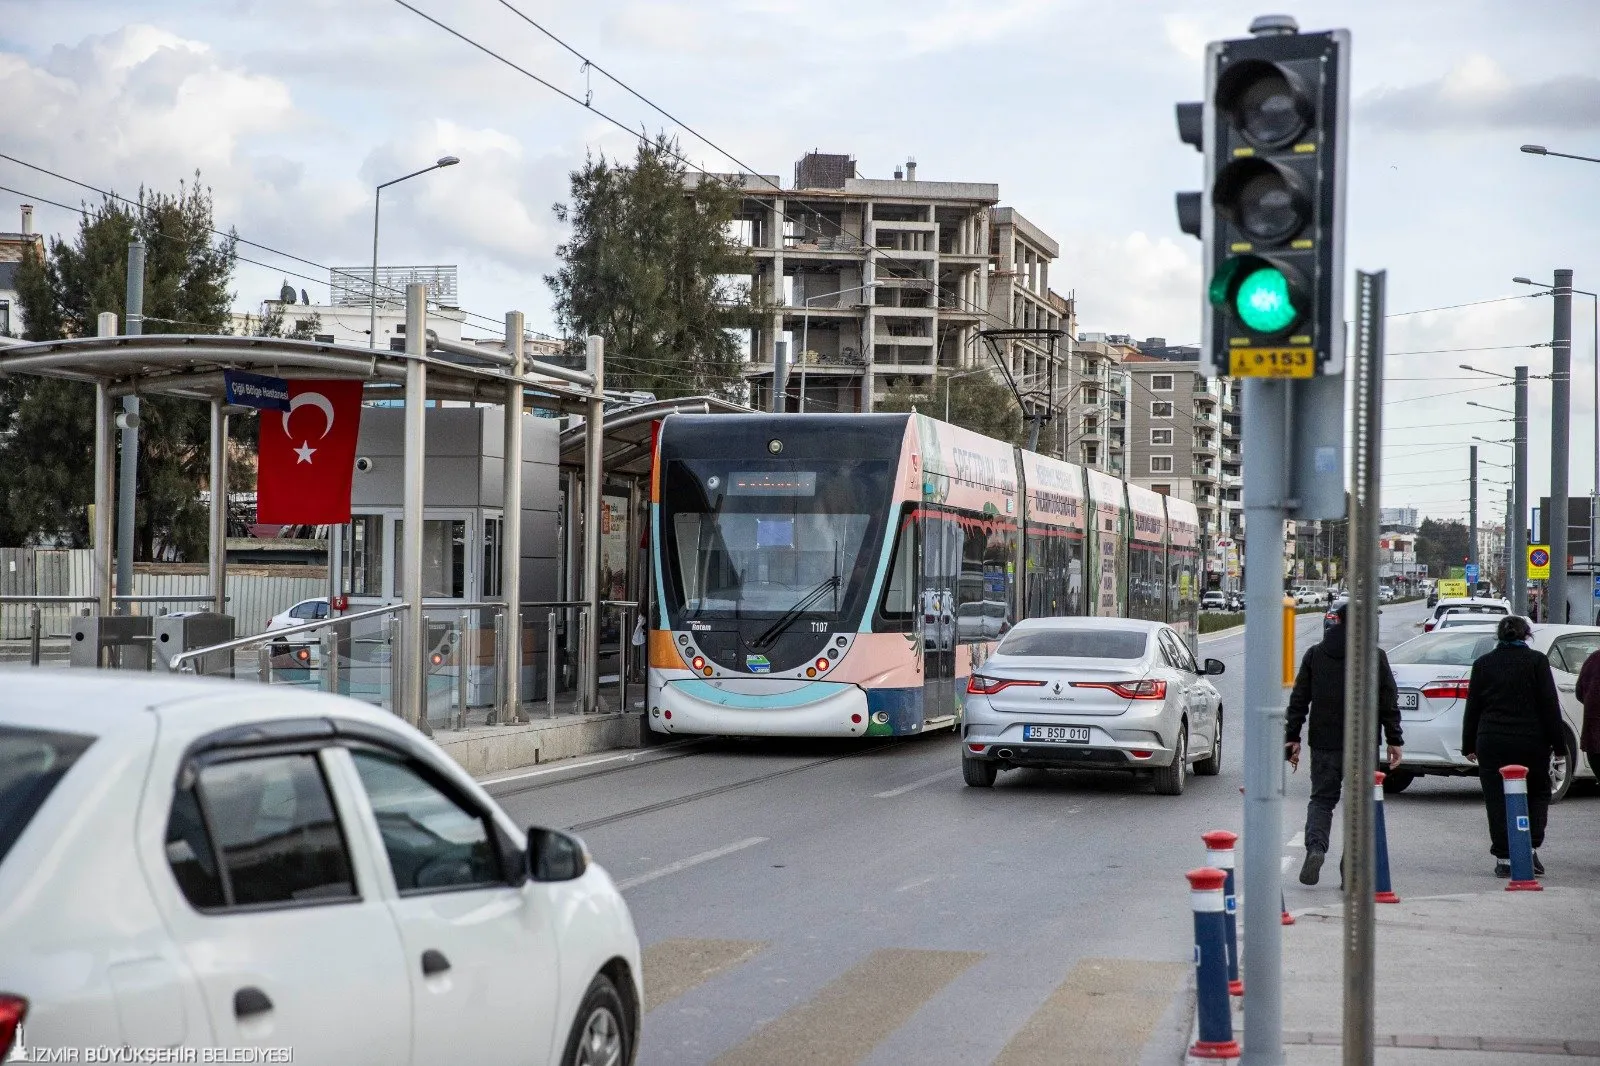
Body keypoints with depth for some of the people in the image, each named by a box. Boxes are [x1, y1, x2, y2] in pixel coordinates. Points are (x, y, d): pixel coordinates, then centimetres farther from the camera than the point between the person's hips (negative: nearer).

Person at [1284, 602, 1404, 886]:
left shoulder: (1315, 654, 5)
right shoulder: (1375, 656, -1)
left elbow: (1298, 700, 5)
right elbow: (1389, 702, -2)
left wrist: (1292, 737, 8)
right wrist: (1394, 740, 2)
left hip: (1324, 744, 1)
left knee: (1321, 799, 11)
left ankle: (1315, 847, -15)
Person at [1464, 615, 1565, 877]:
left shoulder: (1483, 664, 5)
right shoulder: (1537, 661, -2)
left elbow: (1472, 707, 7)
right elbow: (1550, 705, -3)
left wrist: (1468, 745, 13)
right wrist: (1557, 742, 2)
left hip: (1491, 742, 1)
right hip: (1531, 741, -1)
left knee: (1497, 800, 5)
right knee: (1537, 794, 14)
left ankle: (1504, 858, 1)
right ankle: (1531, 849, 2)